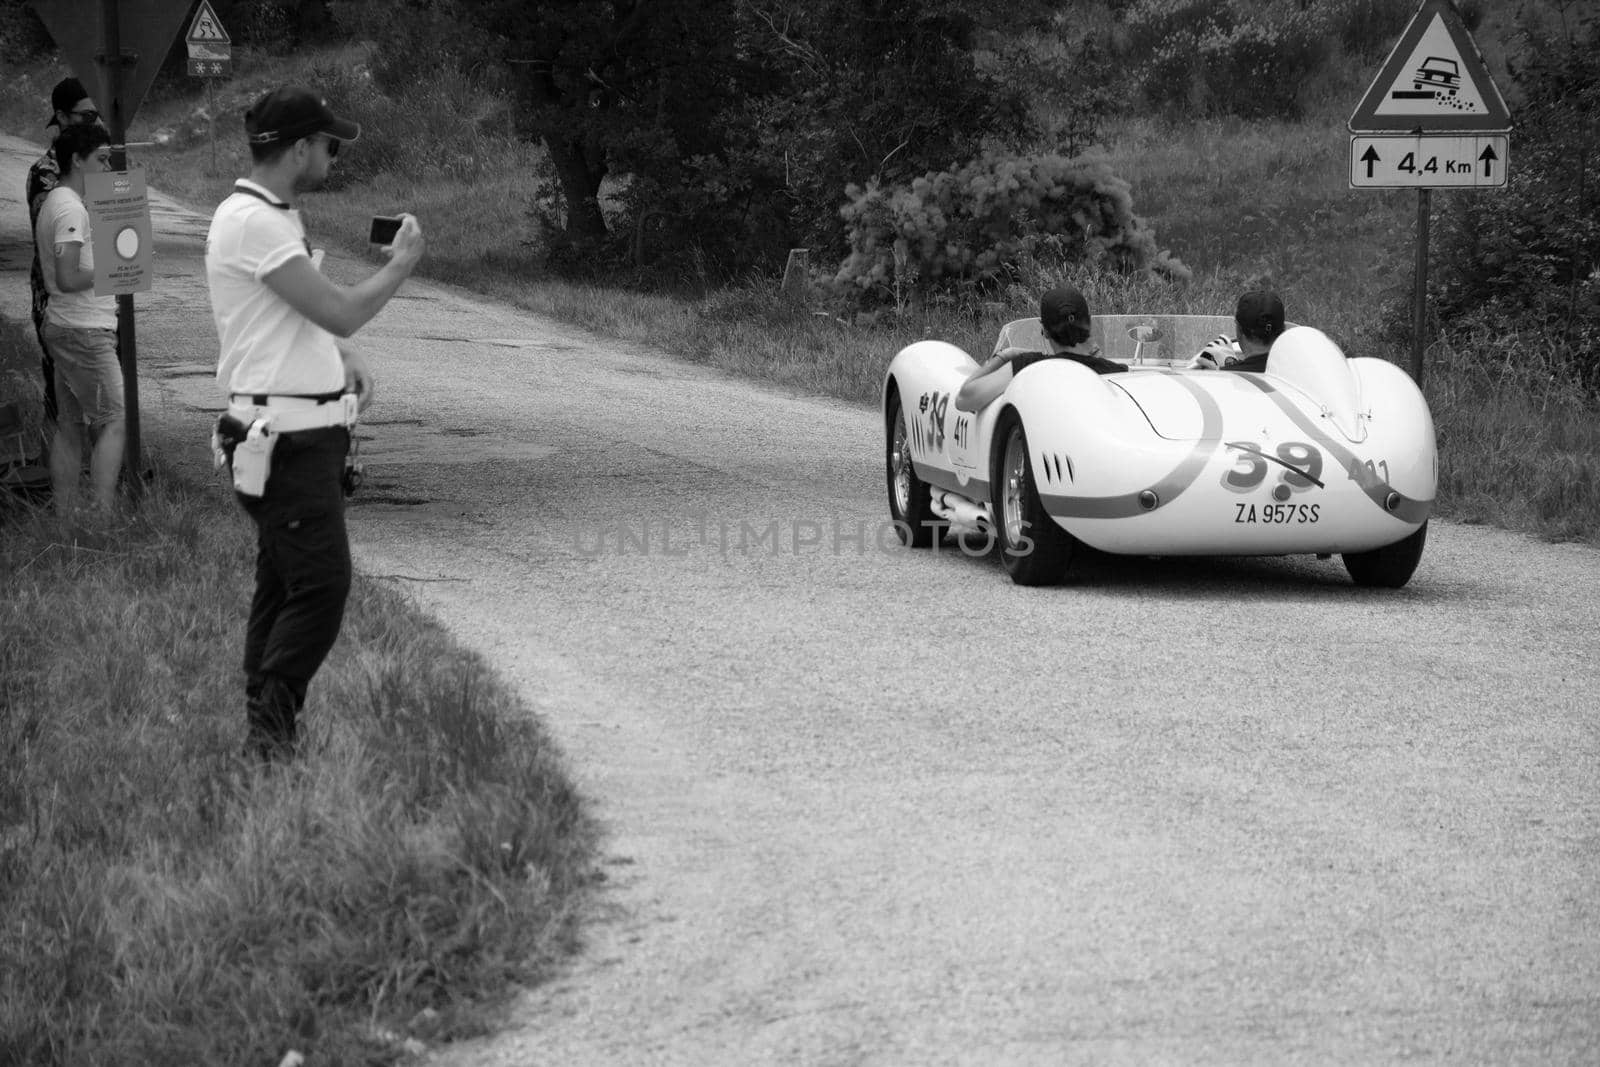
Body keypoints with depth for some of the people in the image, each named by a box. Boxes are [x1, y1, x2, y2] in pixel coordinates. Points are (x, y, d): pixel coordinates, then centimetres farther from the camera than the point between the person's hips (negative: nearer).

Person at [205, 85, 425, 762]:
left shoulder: (274, 217, 16)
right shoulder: (252, 223, -18)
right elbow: (342, 311, -21)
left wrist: (344, 355, 10)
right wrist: (401, 265, -4)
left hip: (307, 434, 11)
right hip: (284, 439, -11)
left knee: (285, 585, 12)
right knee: (321, 584, -14)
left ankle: (265, 730, 17)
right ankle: (270, 732, -12)